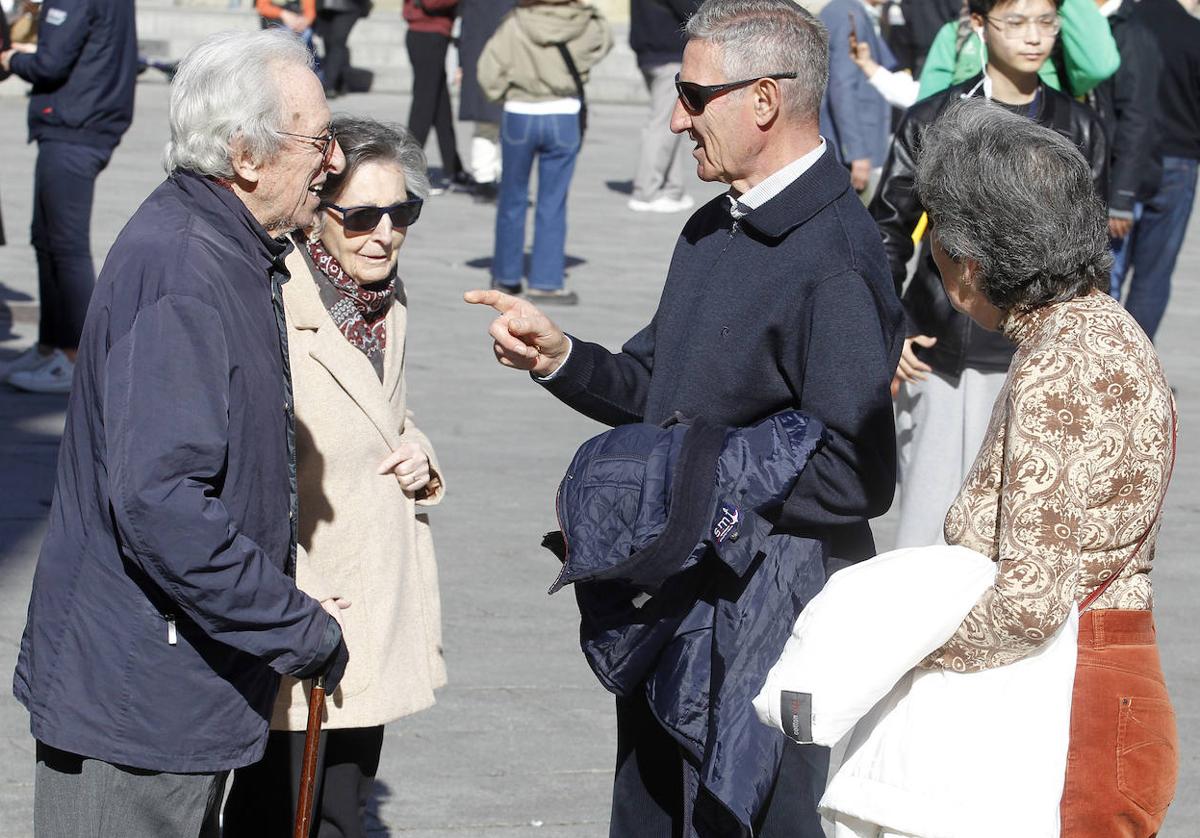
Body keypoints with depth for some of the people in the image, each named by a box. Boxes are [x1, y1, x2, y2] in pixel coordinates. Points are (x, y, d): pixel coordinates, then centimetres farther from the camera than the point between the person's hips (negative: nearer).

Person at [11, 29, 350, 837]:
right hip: (132, 699, -10)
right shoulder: (180, 273, -23)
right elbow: (159, 503, -30)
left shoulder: (230, 255, 11)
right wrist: (303, 633, -22)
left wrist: (293, 610, 12)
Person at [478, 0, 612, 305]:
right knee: (552, 204, 5)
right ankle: (546, 283, 3)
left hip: (519, 117, 0)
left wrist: (502, 94, 4)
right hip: (564, 119, 0)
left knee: (513, 200, 14)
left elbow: (489, 71, -14)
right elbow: (604, 40, 17)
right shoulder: (582, 25, -6)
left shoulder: (516, 25, -12)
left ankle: (506, 276, 23)